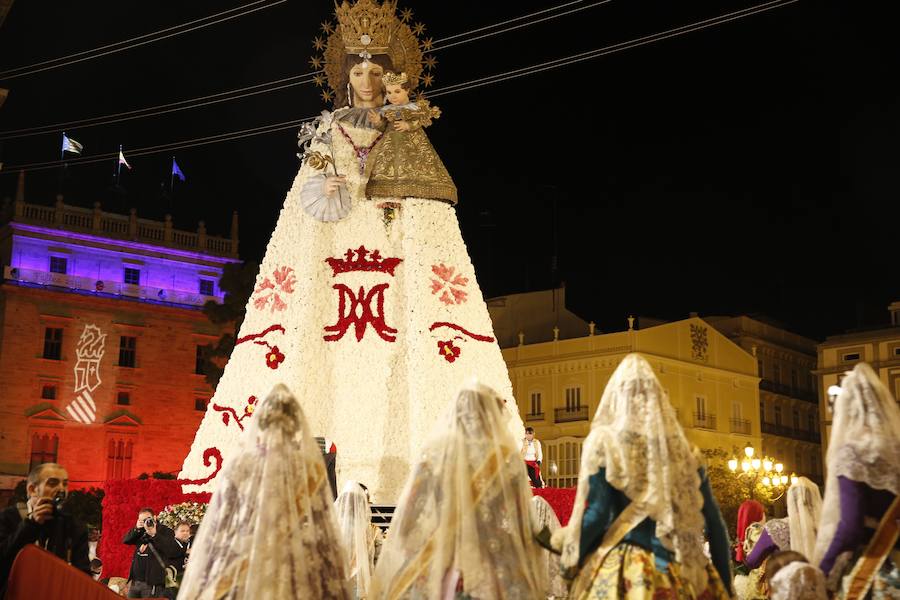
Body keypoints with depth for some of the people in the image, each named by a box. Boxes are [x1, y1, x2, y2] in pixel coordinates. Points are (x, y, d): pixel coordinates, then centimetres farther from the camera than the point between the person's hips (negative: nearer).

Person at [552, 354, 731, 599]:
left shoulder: (604, 442, -3)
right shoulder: (684, 449, 8)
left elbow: (596, 514, -9)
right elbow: (714, 522, 7)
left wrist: (567, 548, 9)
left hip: (622, 572, -3)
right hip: (680, 576, 3)